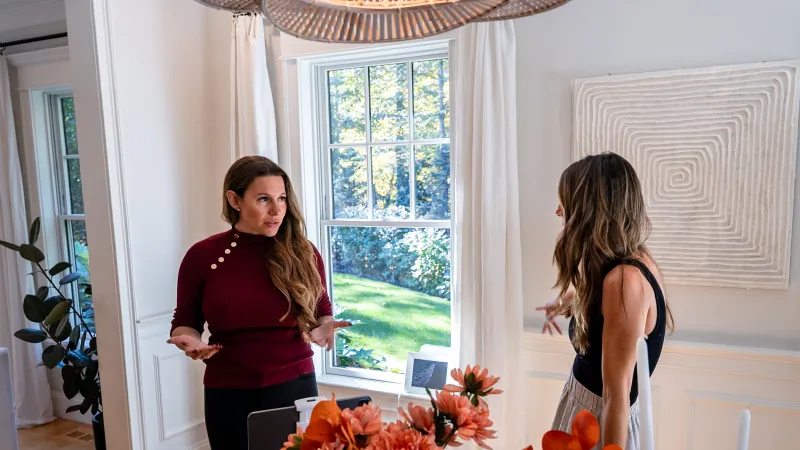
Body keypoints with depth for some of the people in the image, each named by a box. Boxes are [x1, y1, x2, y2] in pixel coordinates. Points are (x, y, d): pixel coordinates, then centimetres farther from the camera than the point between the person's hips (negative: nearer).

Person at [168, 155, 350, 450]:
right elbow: (184, 323, 5)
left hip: (294, 389, 1)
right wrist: (190, 342, -16)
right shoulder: (202, 256, -5)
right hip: (229, 395, 0)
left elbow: (322, 312, 9)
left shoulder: (303, 254, -4)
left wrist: (322, 330, -12)